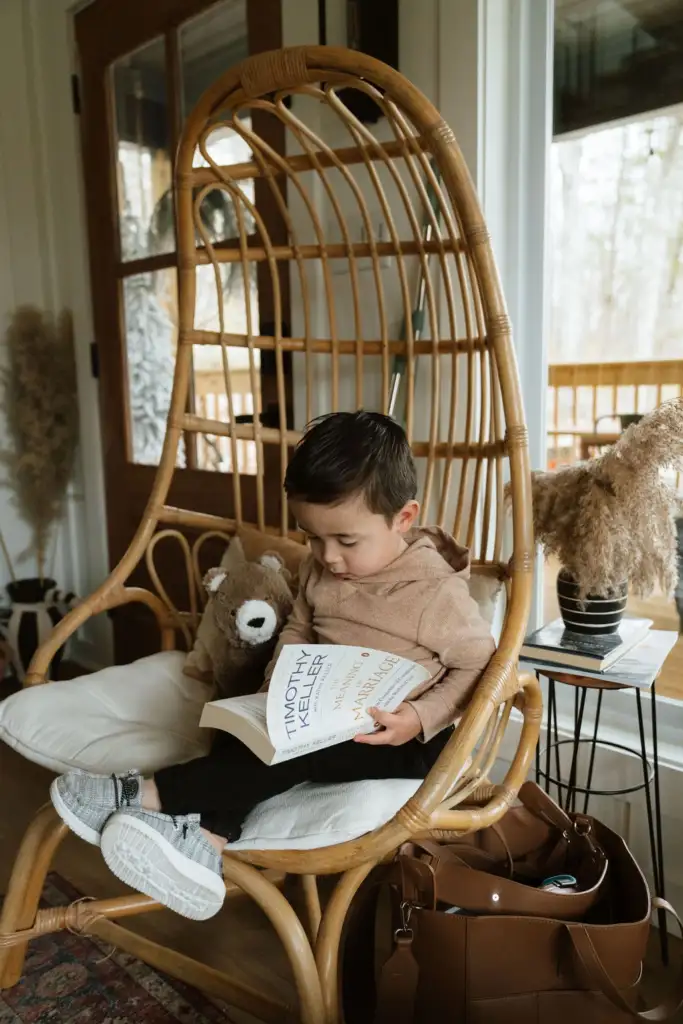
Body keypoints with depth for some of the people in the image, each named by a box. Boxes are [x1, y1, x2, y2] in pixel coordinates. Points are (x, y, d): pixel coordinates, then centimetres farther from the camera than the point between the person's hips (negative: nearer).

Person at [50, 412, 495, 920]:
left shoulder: (437, 591, -18)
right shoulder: (319, 571, 1)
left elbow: (480, 668, -12)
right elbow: (298, 631, 15)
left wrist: (420, 719, -25)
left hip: (400, 739, -7)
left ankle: (147, 795, -27)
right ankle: (207, 836, -30)